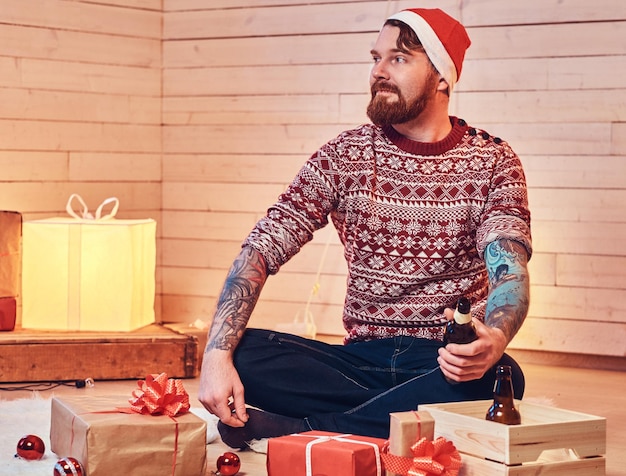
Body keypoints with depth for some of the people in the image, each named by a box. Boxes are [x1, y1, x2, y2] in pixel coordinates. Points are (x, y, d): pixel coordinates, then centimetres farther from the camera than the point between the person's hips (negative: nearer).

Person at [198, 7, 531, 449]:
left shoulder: (492, 163, 0)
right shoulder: (346, 155, 4)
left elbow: (510, 272, -14)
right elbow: (262, 249, -3)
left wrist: (494, 340, -40)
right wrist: (218, 353, -20)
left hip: (445, 363, -1)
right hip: (361, 358, 1)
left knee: (500, 377, -36)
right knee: (244, 353, -23)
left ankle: (298, 428, -26)